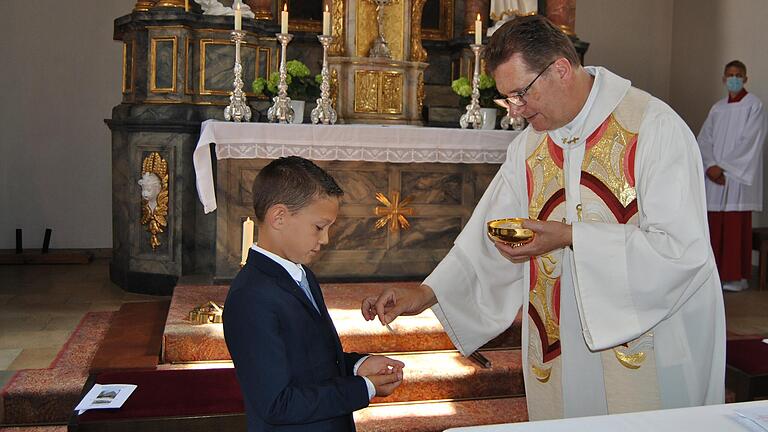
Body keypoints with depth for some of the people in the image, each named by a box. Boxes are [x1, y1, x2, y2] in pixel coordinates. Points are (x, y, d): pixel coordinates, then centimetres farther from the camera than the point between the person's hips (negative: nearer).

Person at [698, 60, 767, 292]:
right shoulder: (717, 108, 15)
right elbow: (704, 139, 9)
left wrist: (724, 168, -13)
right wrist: (710, 166, -7)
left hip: (738, 176, -5)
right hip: (714, 177, 5)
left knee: (736, 227, -5)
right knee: (714, 227, 3)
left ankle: (737, 276, 1)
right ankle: (717, 272, 10)